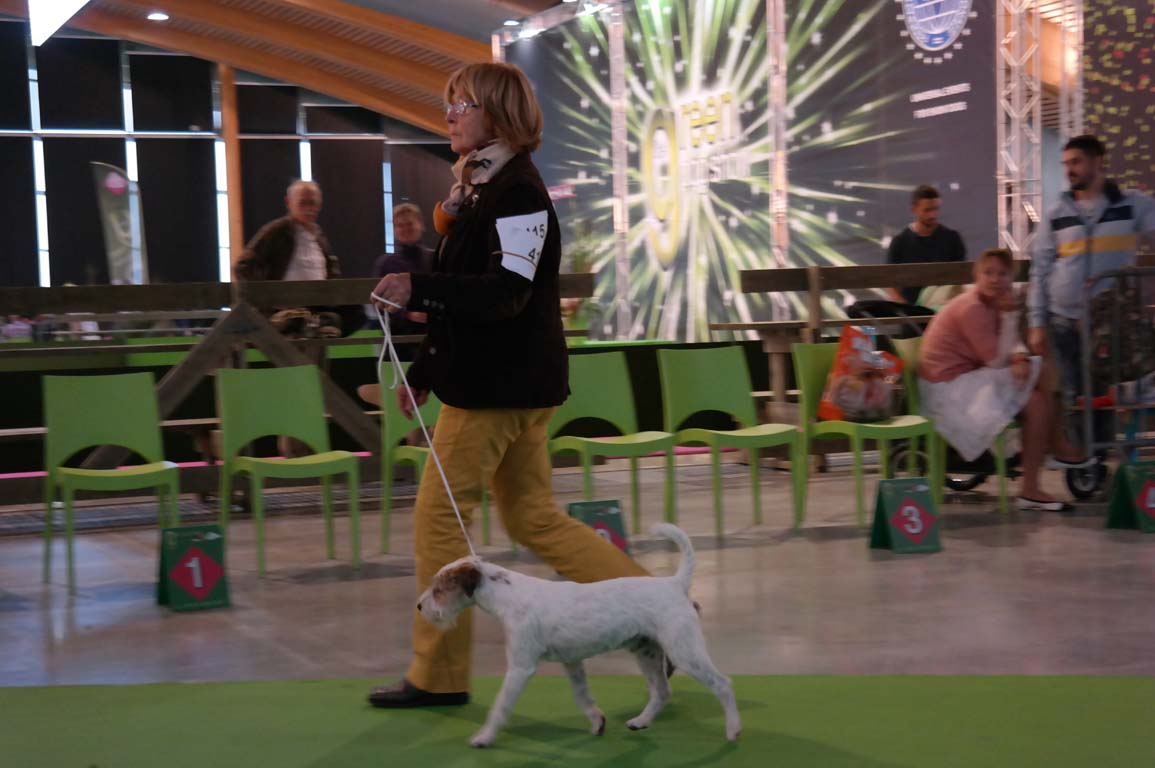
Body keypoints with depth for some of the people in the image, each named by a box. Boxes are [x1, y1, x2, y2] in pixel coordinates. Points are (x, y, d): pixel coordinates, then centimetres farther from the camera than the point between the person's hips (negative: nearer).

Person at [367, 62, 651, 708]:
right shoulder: (482, 188, 16)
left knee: (438, 516, -3)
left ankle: (440, 674, 7)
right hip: (505, 382, 10)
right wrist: (424, 372, 19)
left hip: (501, 386, -10)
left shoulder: (518, 190, -14)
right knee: (533, 518, 13)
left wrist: (417, 290, -30)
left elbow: (506, 292, -24)